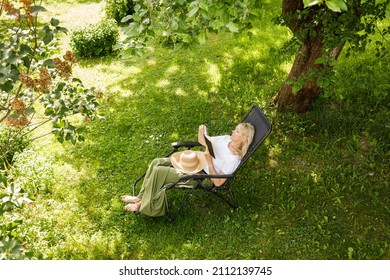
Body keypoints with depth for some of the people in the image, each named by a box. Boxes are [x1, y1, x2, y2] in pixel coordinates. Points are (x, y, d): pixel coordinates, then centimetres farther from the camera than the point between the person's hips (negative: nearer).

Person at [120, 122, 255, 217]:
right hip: (195, 161, 8)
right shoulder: (226, 139, -1)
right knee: (156, 162, -4)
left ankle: (145, 205, 3)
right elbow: (203, 142, 12)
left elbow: (218, 182, -23)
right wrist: (202, 132, -10)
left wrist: (209, 161, -28)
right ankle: (141, 197, 9)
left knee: (158, 171, -17)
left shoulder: (233, 159, -23)